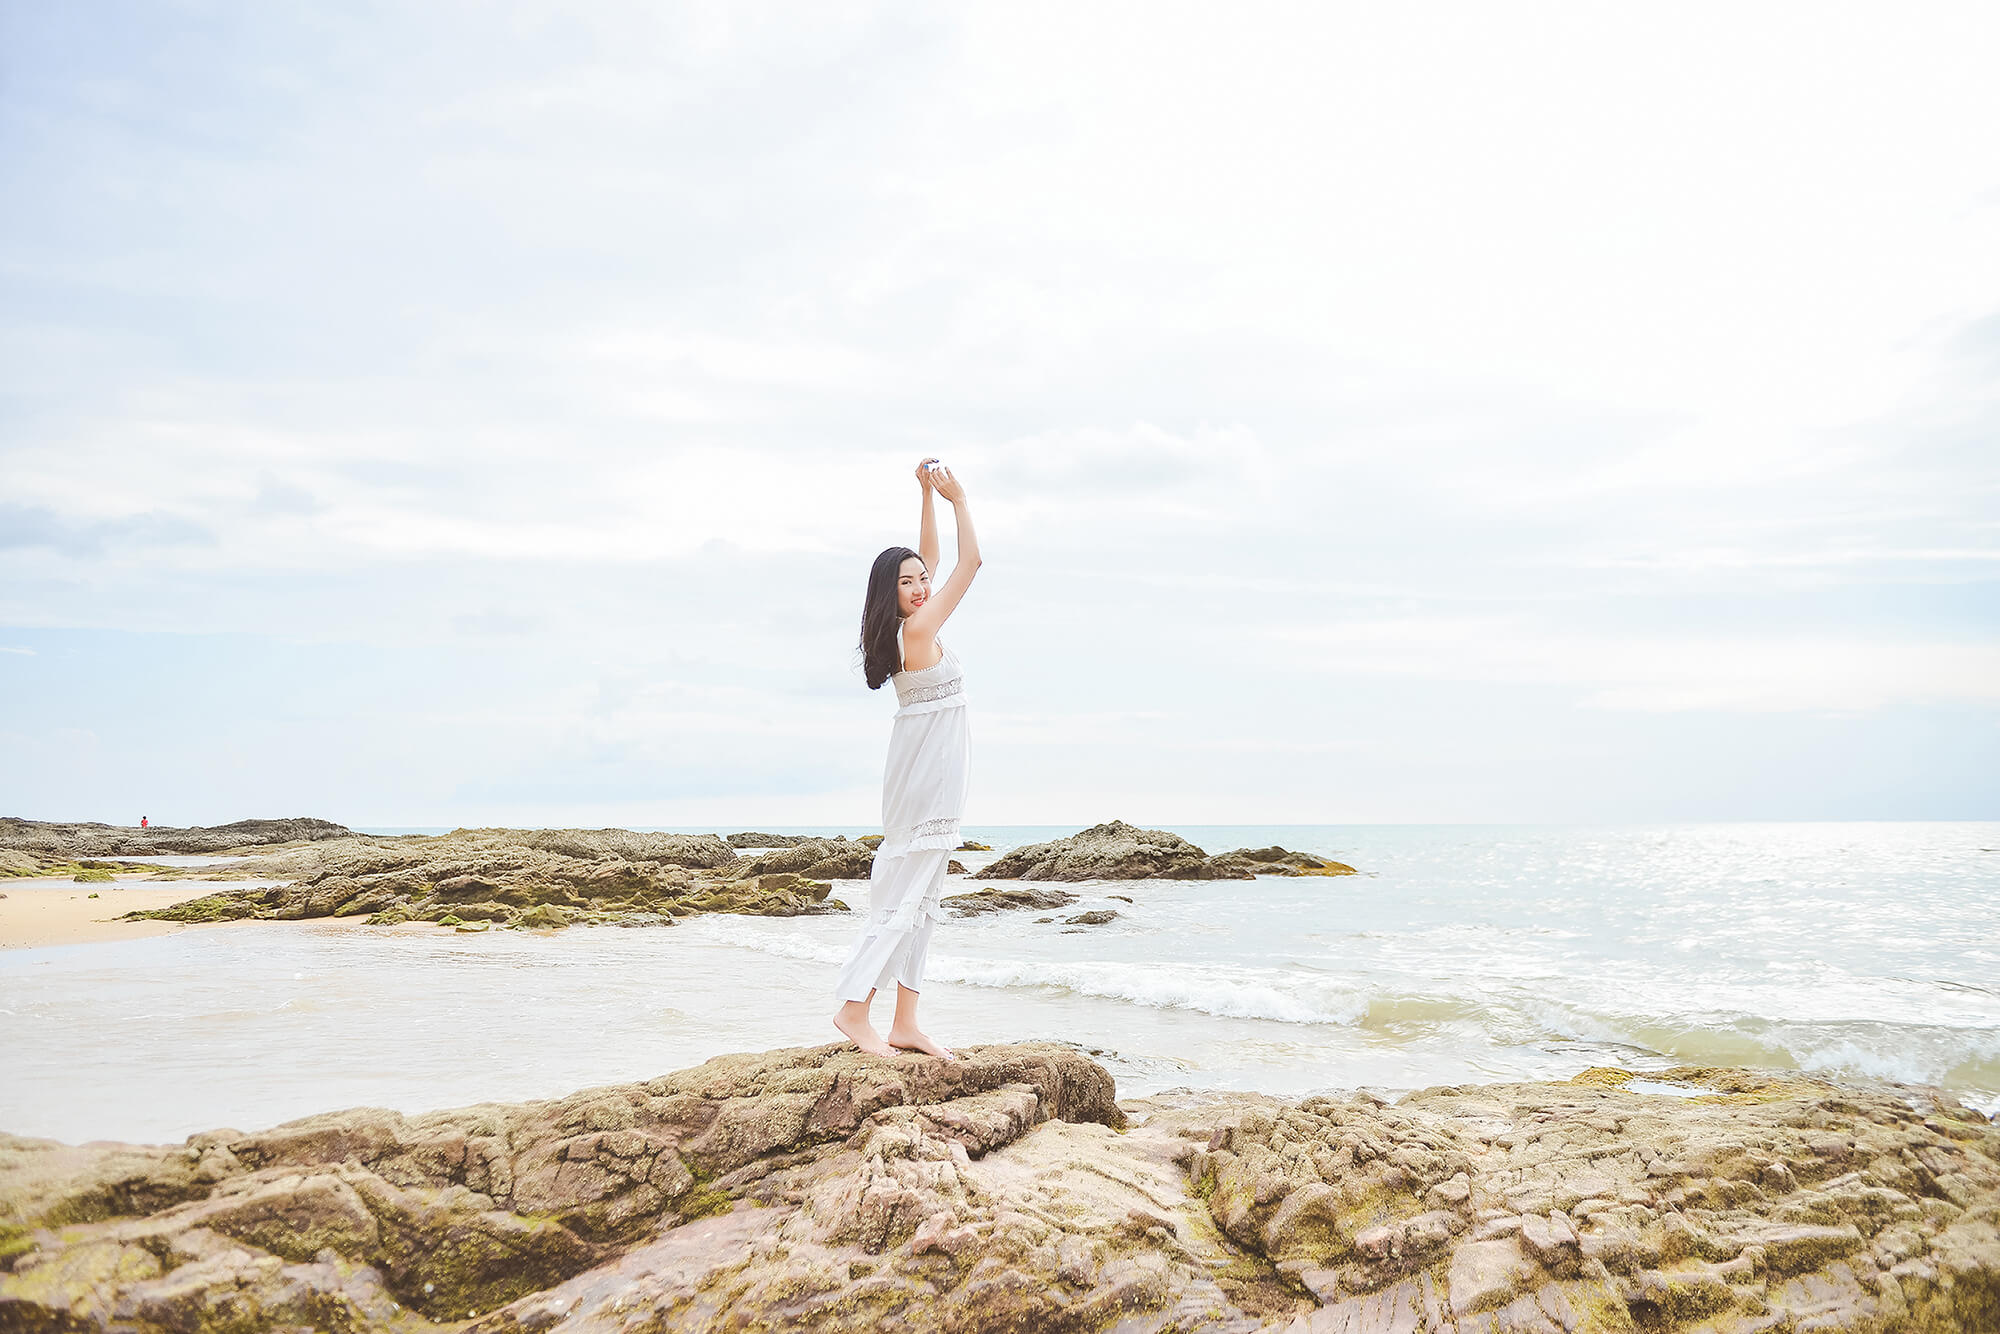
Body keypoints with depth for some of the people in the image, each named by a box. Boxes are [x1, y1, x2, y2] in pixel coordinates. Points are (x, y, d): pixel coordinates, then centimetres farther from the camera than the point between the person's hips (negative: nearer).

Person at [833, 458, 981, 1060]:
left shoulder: (906, 627, 9)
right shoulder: (916, 630, -15)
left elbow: (932, 557, 21)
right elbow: (971, 562, -11)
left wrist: (928, 496, 15)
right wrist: (956, 497, -3)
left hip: (931, 777, 10)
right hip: (927, 775, -10)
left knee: (923, 899, 8)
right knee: (902, 897, -7)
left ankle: (905, 1025, 11)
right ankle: (854, 1009, -1)